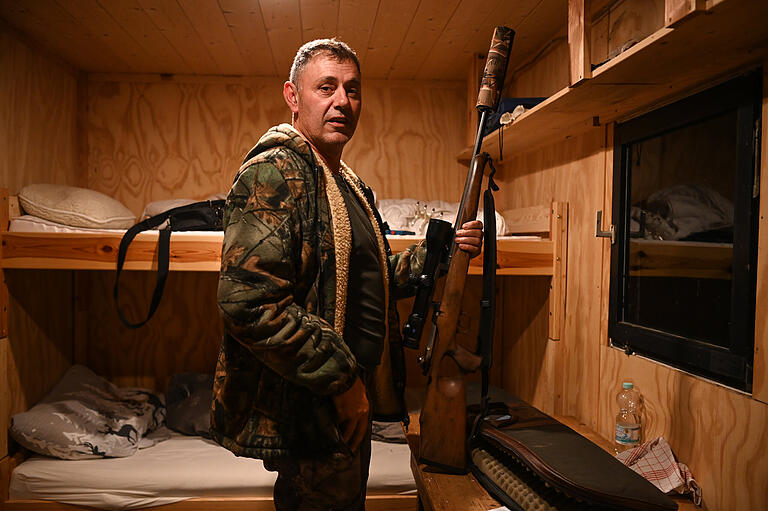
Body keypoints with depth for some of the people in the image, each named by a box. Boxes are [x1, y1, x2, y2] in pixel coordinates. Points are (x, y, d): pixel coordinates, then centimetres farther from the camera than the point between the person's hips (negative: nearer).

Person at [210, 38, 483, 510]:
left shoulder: (352, 185, 14)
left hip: (349, 403, 10)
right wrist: (339, 378, -22)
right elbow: (248, 300, -27)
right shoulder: (274, 174, -17)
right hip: (301, 412, -9)